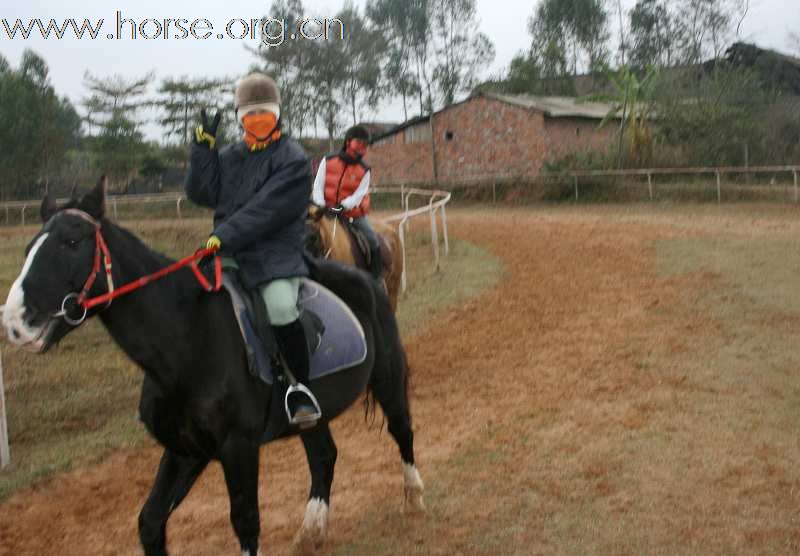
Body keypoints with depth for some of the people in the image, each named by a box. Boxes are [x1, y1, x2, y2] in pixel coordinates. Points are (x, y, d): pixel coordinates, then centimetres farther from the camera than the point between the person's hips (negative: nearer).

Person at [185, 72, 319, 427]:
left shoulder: (292, 159, -3)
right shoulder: (230, 156, 16)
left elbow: (266, 209, -14)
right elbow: (201, 194, 6)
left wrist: (226, 236, -22)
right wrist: (203, 147, -2)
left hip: (275, 252, -6)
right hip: (227, 251, 6)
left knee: (281, 306, -32)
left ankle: (301, 388, -14)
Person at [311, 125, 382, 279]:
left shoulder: (364, 171, 1)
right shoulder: (328, 161, 2)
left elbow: (358, 195, -9)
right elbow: (318, 186, -2)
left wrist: (343, 206, -26)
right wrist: (320, 206, -17)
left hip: (353, 214, 0)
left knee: (373, 243, -11)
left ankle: (375, 280, 2)